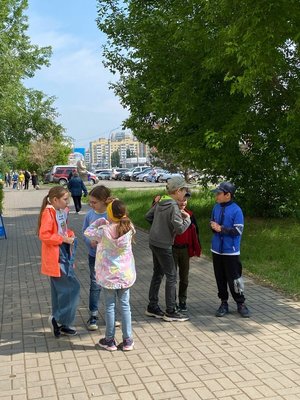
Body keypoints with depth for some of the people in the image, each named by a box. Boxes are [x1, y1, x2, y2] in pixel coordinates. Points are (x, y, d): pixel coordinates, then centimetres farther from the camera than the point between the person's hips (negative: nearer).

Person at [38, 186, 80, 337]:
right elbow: (44, 235, -23)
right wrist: (63, 239, -20)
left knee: (61, 290, 15)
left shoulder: (63, 211, 9)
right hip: (56, 258, -9)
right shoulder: (48, 213, -17)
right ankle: (59, 319, 7)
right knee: (72, 288, -7)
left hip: (64, 256, 9)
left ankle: (60, 323, 26)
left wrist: (70, 235, 2)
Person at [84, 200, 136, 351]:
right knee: (125, 305, 12)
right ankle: (127, 341, 18)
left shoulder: (104, 231, -18)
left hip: (108, 275, -2)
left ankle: (109, 341, 20)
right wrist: (108, 224, 10)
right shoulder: (129, 228, -10)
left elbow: (87, 232, -3)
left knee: (110, 306, 9)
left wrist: (99, 222, 6)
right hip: (125, 274, 3)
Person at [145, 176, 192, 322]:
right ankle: (170, 312, 6)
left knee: (157, 274, 17)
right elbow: (180, 228, -23)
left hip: (154, 242, 9)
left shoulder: (160, 202, 5)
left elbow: (148, 216, 15)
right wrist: (187, 219, -7)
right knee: (171, 276, 0)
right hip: (164, 245, -9)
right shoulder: (174, 206, -19)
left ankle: (152, 307, 26)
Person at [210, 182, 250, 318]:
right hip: (217, 250, 6)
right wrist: (213, 226, -7)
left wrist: (221, 229, -20)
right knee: (220, 279, 12)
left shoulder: (236, 210, -14)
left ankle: (241, 304, 16)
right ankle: (224, 303, 24)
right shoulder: (216, 207, 4)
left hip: (231, 252, -6)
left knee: (234, 279, 0)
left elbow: (238, 231, -17)